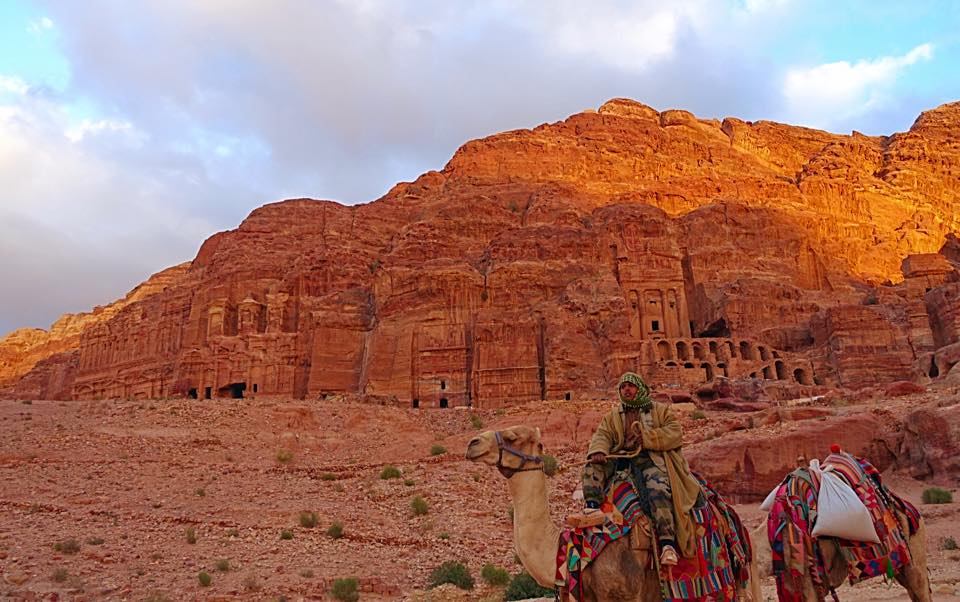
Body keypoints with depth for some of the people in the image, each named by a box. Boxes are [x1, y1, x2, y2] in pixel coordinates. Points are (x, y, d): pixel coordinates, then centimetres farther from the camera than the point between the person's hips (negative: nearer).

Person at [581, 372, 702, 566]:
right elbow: (602, 435, 8)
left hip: (651, 458, -4)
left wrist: (644, 437, -11)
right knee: (593, 465, -19)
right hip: (620, 458, 4)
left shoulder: (661, 410, 15)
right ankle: (592, 506, -29)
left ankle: (667, 542, -34)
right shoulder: (612, 415, 23)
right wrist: (598, 451, -16)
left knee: (658, 489, -31)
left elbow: (675, 433, 0)